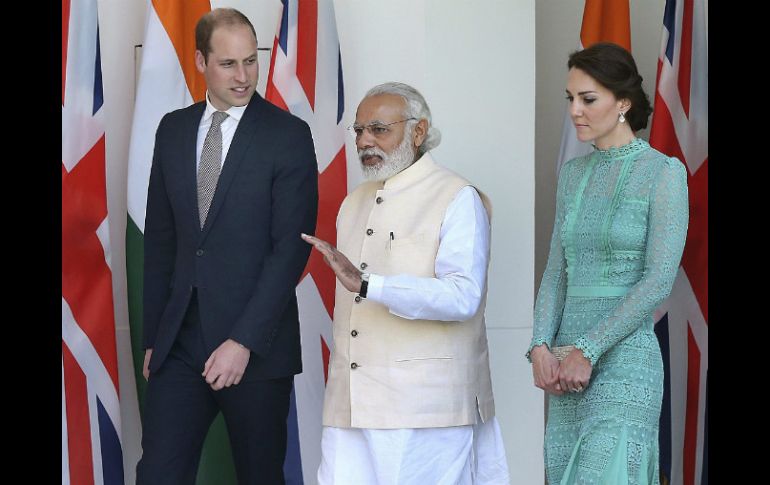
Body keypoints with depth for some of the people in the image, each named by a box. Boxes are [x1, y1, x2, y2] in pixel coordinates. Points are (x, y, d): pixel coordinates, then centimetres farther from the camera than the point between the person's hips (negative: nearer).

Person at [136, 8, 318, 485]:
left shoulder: (288, 135, -4)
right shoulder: (173, 129, 11)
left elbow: (292, 246, -10)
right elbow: (160, 239, 14)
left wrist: (243, 341, -16)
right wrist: (153, 336, 10)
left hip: (257, 344, -3)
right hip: (180, 339, 4)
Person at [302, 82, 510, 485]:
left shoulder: (457, 200, -5)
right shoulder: (355, 202, 19)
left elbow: (463, 296, -19)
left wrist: (367, 284, -26)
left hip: (423, 408, -6)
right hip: (350, 406, 6)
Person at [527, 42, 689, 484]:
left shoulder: (664, 173, -6)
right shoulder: (573, 174, 14)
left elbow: (659, 281, -13)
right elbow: (556, 272, 12)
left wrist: (588, 350, -15)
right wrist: (541, 347, -4)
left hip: (624, 360, -7)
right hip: (568, 367, 7)